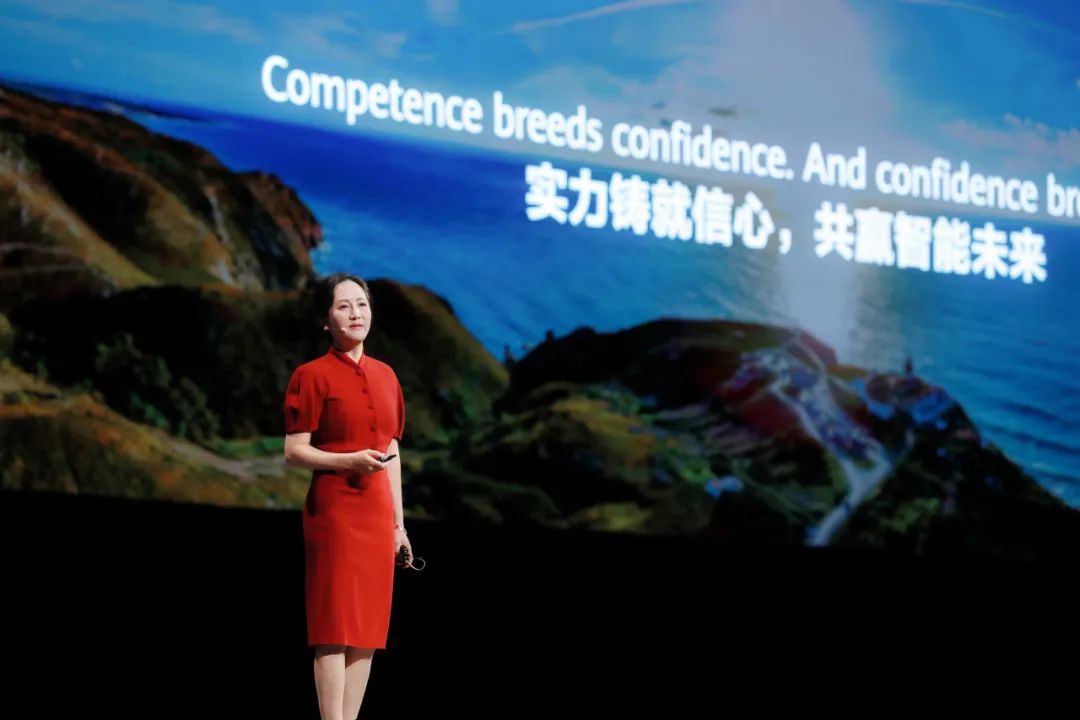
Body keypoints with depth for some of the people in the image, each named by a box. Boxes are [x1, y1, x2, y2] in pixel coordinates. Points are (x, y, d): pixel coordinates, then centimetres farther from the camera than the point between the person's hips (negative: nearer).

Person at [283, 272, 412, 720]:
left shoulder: (385, 375, 13)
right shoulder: (312, 375, -5)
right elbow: (293, 452, -8)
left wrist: (398, 522, 15)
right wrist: (349, 461, -23)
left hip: (377, 510, 6)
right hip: (334, 508, -6)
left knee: (369, 627, 5)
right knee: (334, 627, -8)